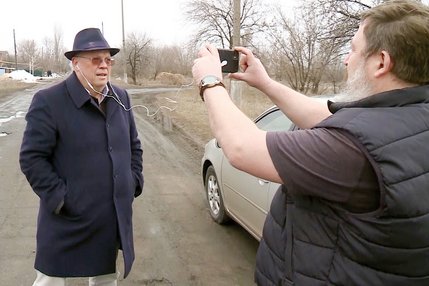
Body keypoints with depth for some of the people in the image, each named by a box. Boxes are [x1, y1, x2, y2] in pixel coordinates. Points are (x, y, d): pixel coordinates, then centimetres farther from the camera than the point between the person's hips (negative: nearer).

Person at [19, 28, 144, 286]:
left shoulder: (121, 98, 6)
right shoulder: (48, 101, -13)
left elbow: (134, 145, 15)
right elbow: (32, 157, -13)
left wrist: (134, 181, 5)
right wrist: (59, 198, -17)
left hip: (113, 218, 5)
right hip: (68, 221, -5)